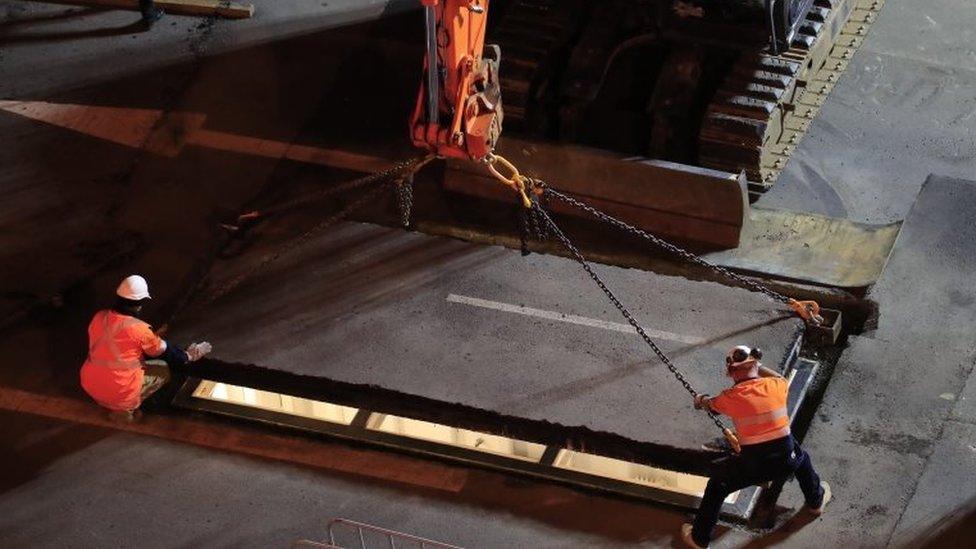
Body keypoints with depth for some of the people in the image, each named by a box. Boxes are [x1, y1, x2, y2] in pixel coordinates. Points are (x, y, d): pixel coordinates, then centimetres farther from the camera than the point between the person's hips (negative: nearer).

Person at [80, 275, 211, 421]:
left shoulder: (99, 317, -3)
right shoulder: (139, 329, -19)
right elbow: (165, 351, -2)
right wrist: (187, 356, 19)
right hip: (119, 393, -6)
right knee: (164, 371, 14)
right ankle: (125, 409, 5)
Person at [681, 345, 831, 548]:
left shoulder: (732, 397, -8)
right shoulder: (776, 386, -3)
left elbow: (710, 404, 18)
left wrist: (700, 401, 41)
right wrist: (758, 367, 35)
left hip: (753, 465, -3)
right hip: (786, 461, 3)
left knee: (717, 487, 20)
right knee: (801, 459, 38)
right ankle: (816, 499, 59)